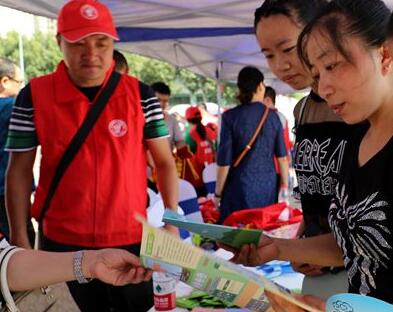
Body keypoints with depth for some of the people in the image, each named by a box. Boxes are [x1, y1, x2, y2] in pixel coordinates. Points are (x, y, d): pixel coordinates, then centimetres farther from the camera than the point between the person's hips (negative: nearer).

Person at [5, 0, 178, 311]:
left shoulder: (140, 94, -3)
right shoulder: (34, 96, -4)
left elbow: (164, 161, 2)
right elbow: (20, 170, 1)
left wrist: (172, 221, -5)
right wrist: (20, 239, -1)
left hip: (132, 239, 1)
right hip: (62, 243, 0)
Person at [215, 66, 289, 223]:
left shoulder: (231, 116, -7)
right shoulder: (272, 115, 2)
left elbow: (224, 160, -8)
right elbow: (282, 156, 3)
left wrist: (218, 193, 2)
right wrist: (285, 186, 13)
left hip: (241, 187, -3)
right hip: (268, 186, 3)